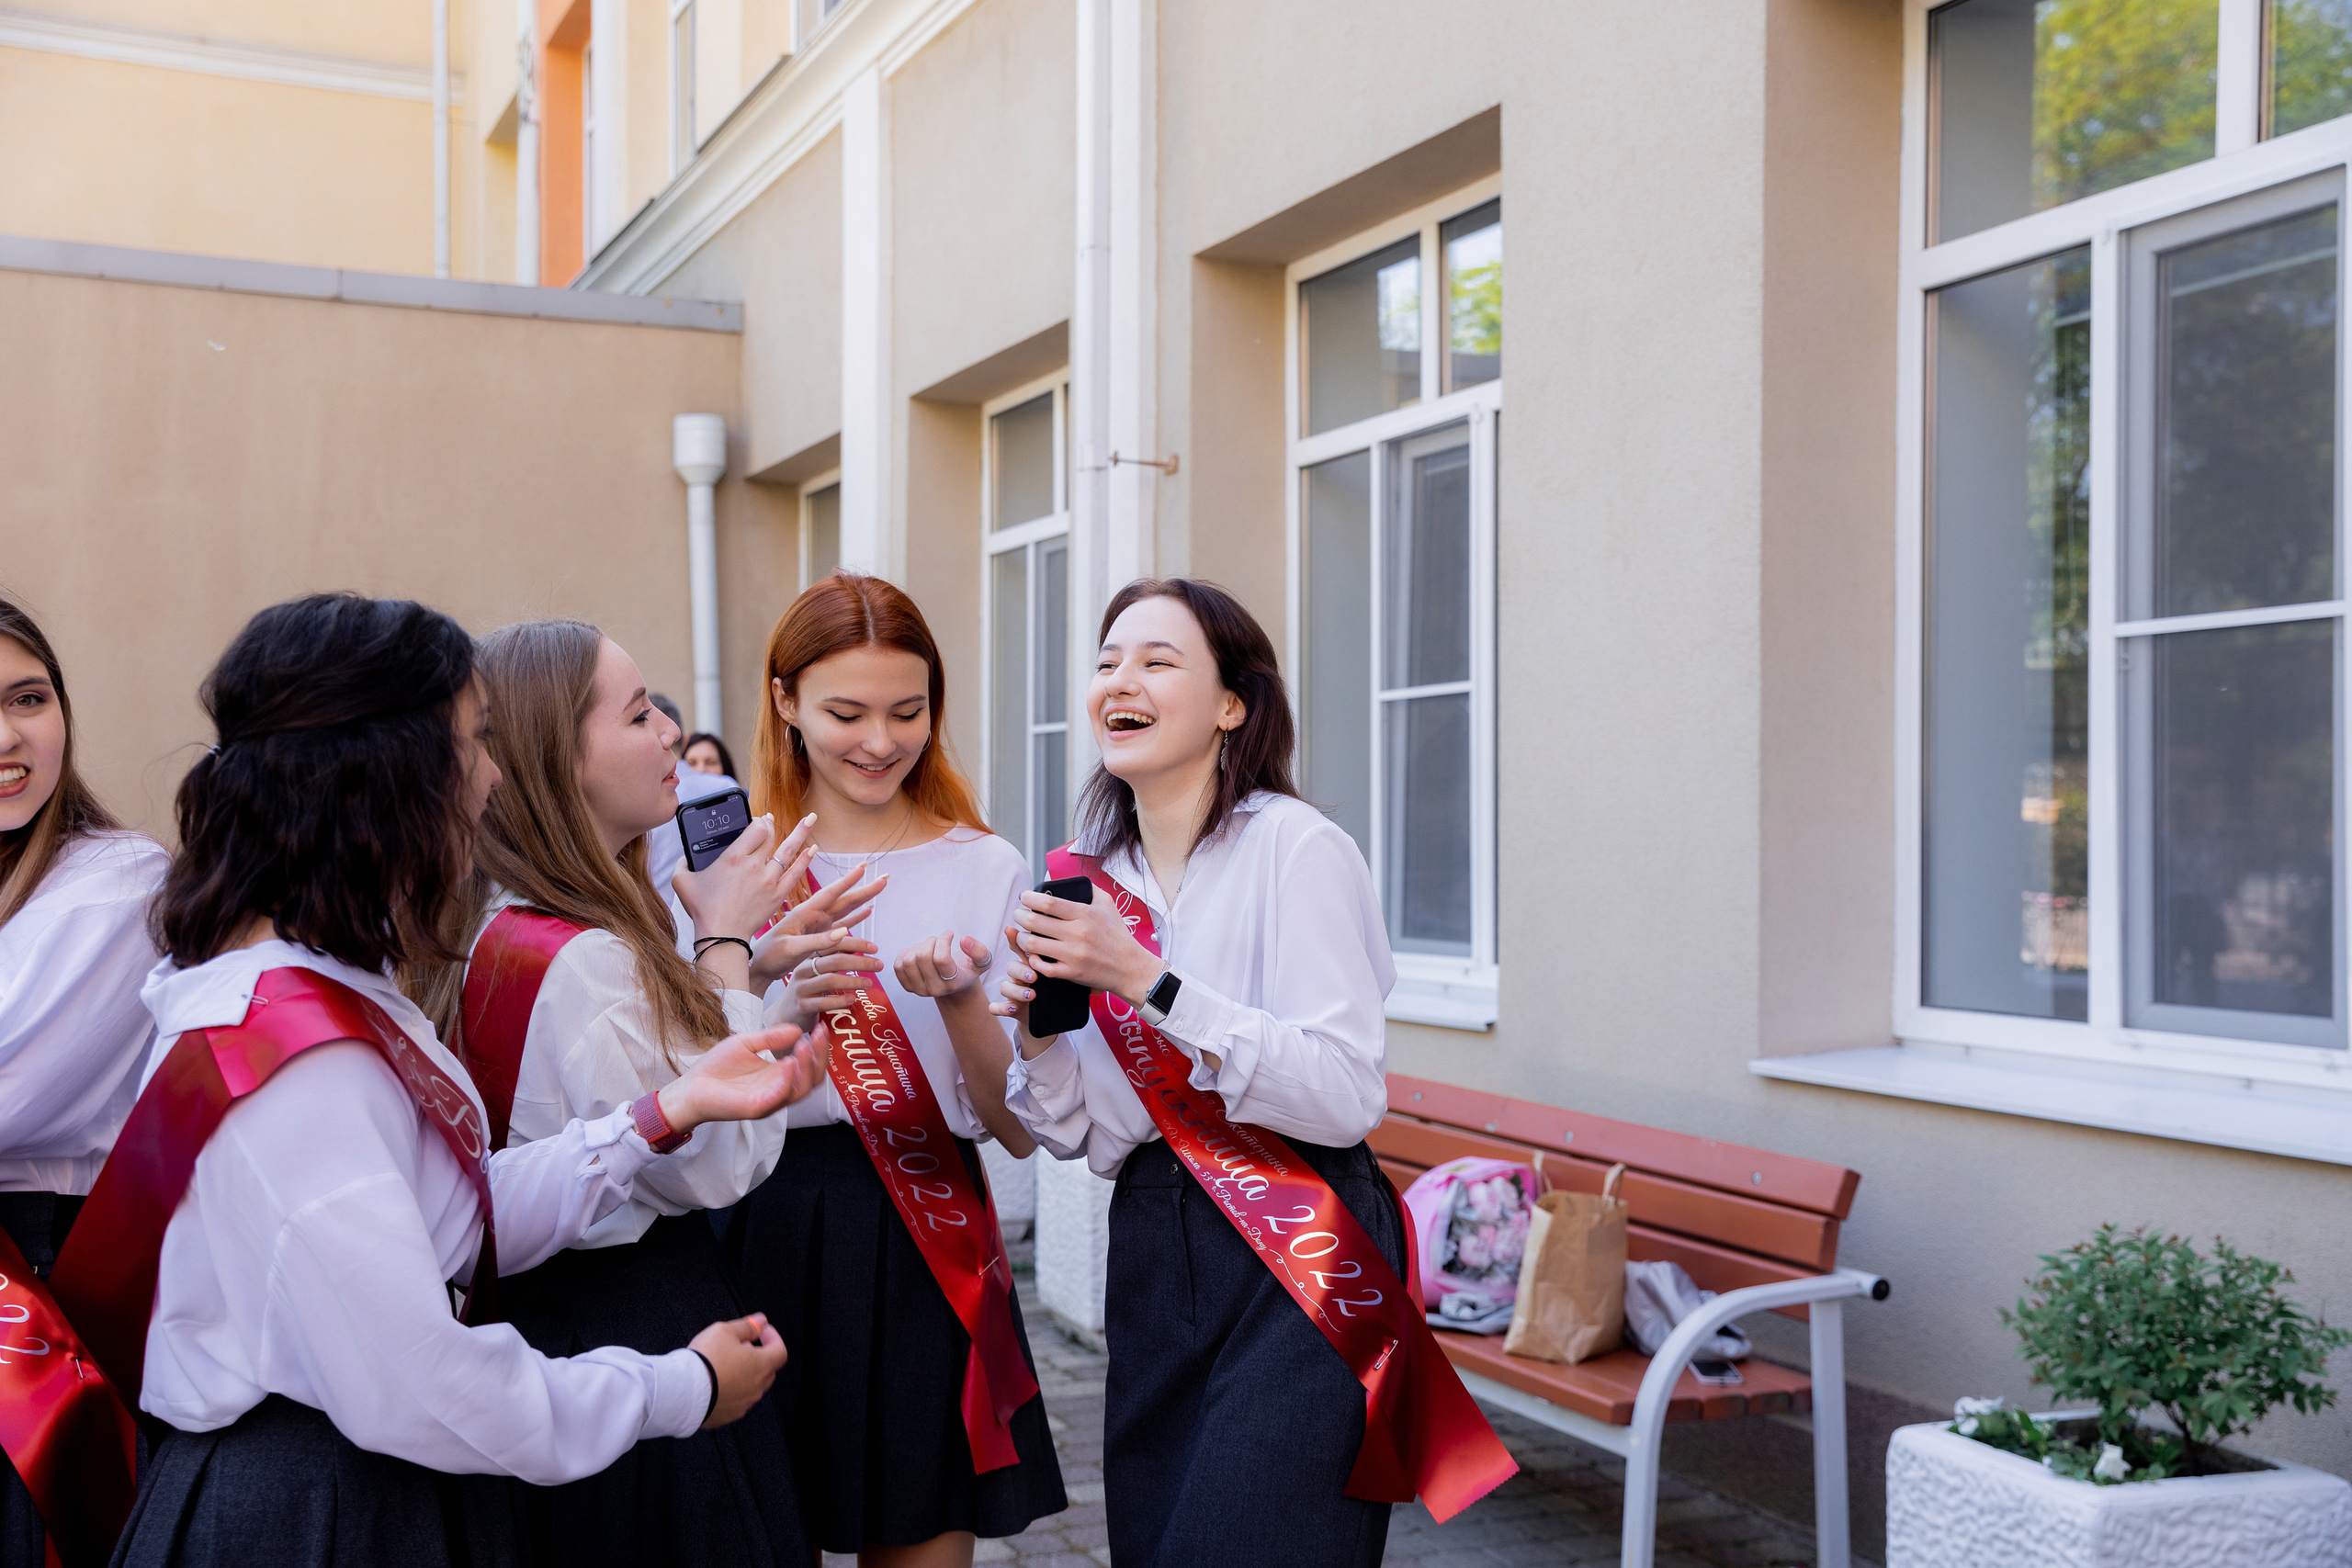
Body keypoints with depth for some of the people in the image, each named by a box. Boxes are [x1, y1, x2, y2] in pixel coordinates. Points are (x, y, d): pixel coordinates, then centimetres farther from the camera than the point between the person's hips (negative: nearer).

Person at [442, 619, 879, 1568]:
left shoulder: (496, 929, 4)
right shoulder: (582, 961, -27)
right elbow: (721, 1166, -20)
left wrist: (744, 971, 3)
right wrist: (726, 942, -14)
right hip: (644, 1332, -10)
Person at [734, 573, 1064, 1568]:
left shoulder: (985, 869, 2)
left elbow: (1021, 1129, -1)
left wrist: (961, 1002, -18)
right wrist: (787, 1014, -18)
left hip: (925, 1248, 0)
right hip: (761, 1235, 1)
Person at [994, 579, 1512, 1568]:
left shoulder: (1296, 848, -11)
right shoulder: (1091, 877, 7)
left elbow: (1346, 1098, -21)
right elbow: (1080, 1132, 10)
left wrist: (1145, 980, -23)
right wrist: (1035, 1026, -10)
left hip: (1294, 1265, -6)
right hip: (1151, 1253, 6)